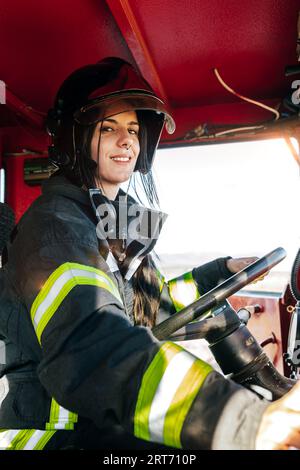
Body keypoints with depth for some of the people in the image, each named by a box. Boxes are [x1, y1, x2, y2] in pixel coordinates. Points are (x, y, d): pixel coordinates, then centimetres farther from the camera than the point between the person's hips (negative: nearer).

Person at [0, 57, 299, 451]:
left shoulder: (123, 223, 7)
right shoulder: (52, 225, -19)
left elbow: (155, 298, 20)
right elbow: (90, 346, -37)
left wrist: (223, 270, 14)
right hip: (52, 434, -8)